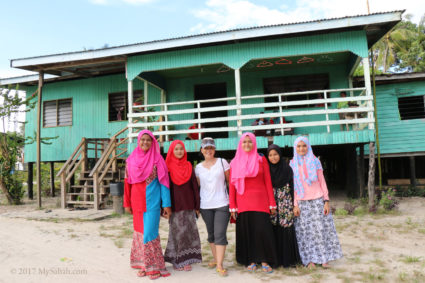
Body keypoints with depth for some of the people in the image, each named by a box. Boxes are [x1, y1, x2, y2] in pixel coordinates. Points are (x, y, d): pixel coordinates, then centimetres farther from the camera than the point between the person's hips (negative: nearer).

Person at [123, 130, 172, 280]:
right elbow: (128, 182, 10)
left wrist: (166, 204, -8)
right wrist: (127, 203, 9)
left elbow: (163, 182, -4)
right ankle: (144, 265, 24)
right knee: (140, 232, 10)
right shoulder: (131, 159, 6)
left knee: (150, 232, -5)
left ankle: (154, 266, 10)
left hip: (152, 201, -4)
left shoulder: (157, 159, -4)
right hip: (137, 201, 4)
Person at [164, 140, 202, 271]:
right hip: (175, 205, -2)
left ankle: (186, 260, 13)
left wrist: (197, 206, 2)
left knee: (188, 232, 3)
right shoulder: (168, 167, 0)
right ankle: (176, 260, 13)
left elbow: (195, 186, 7)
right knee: (176, 232, 2)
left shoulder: (189, 166, 7)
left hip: (188, 205, 3)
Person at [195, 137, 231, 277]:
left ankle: (219, 265, -2)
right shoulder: (198, 167, 7)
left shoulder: (222, 162, 0)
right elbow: (198, 186, 14)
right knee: (211, 234, 13)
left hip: (222, 204, -3)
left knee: (220, 234, -7)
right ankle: (215, 259, 29)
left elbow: (230, 181, 3)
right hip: (205, 205, 3)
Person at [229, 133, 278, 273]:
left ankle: (265, 261, 9)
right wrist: (232, 206, 0)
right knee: (246, 231, 4)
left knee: (262, 230, -5)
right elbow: (232, 186, 5)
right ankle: (251, 260, 19)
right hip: (242, 202, 1)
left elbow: (268, 182, 3)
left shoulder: (261, 160, 5)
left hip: (260, 201, -1)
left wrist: (272, 203, -1)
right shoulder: (235, 162, 6)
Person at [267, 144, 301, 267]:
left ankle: (288, 259, 13)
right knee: (274, 231, 2)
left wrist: (294, 205, -2)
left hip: (285, 204, -1)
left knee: (287, 230, 0)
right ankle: (275, 259, 13)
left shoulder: (287, 169, 2)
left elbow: (292, 187, 2)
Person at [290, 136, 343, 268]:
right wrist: (295, 205, -1)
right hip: (302, 203, 0)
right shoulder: (293, 164, 6)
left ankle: (324, 258, 11)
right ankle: (310, 259, 8)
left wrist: (326, 201, -2)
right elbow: (293, 187, 6)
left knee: (321, 228, 0)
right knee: (306, 231, 0)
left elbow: (322, 182, 6)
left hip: (317, 200, 0)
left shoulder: (315, 161, 7)